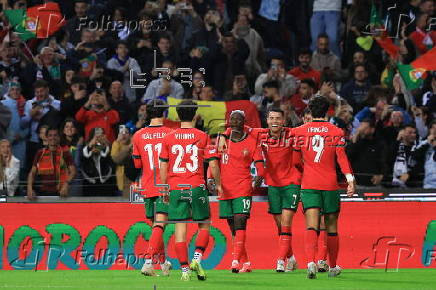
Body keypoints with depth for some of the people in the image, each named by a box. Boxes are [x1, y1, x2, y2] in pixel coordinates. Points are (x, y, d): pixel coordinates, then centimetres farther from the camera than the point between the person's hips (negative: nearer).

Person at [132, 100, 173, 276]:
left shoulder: (138, 136, 3)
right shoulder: (170, 134, -6)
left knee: (156, 225, 16)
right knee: (159, 225, -10)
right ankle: (148, 262, -24)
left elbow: (137, 164, 11)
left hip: (148, 187, 4)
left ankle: (163, 262, 24)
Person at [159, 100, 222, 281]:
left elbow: (163, 166, 7)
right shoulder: (202, 137, -1)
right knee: (204, 225, 13)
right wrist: (218, 184, 15)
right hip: (197, 187, -1)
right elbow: (212, 164, 0)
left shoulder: (169, 138, 4)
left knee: (180, 229, 3)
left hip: (176, 189, 1)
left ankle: (184, 269, -1)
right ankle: (197, 259, -7)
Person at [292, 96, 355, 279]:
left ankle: (311, 261, -34)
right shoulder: (336, 132, 1)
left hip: (308, 185, 0)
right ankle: (333, 267, 25)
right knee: (331, 227, 14)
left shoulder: (300, 132, 4)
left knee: (311, 226, -10)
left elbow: (295, 160, 11)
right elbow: (341, 157, -9)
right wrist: (350, 179, -12)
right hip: (330, 185, 0)